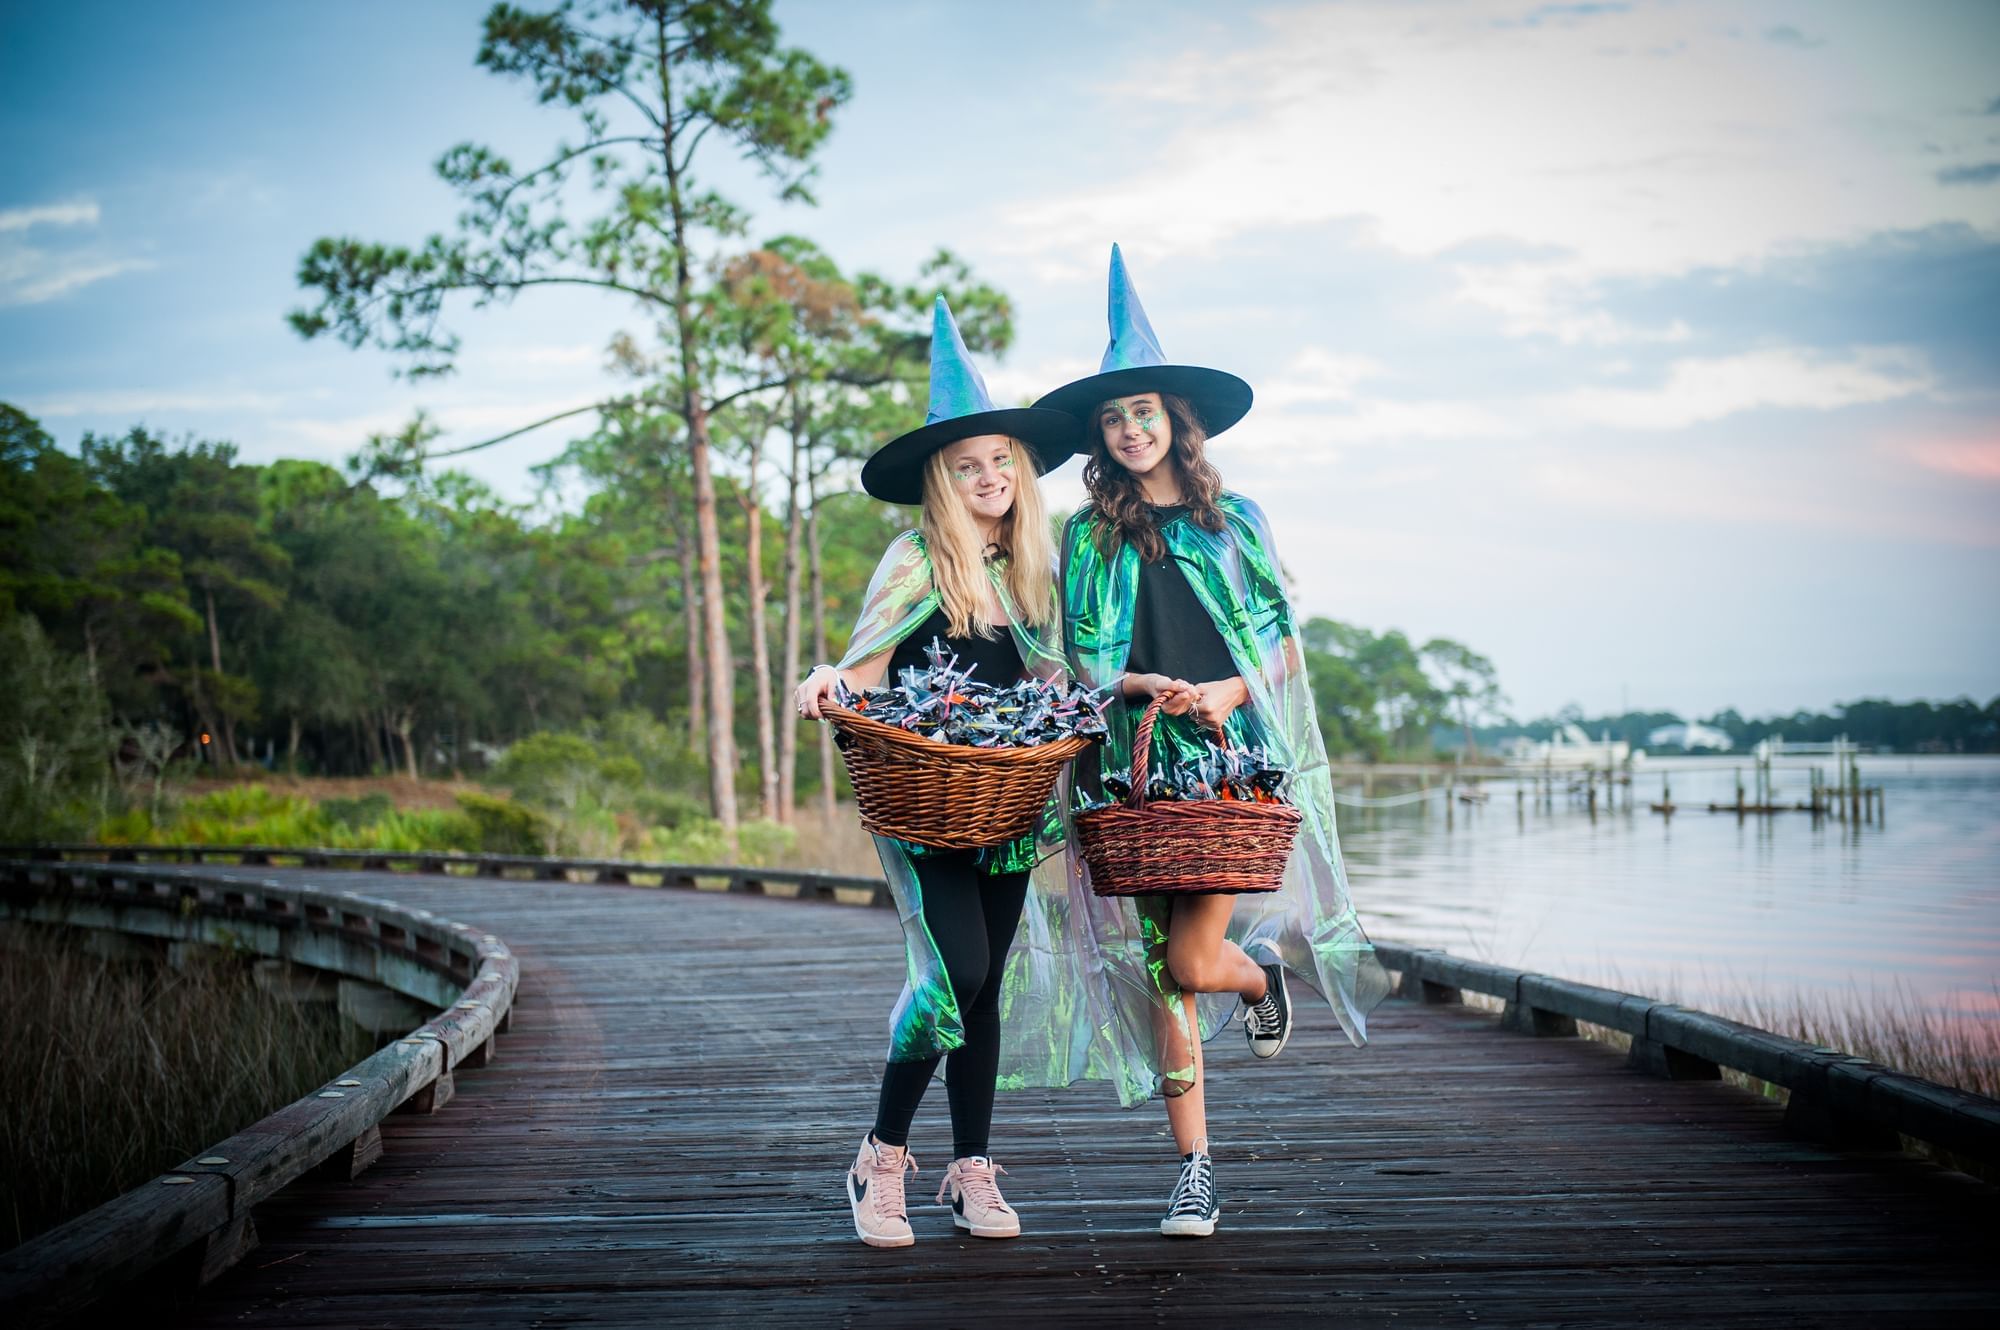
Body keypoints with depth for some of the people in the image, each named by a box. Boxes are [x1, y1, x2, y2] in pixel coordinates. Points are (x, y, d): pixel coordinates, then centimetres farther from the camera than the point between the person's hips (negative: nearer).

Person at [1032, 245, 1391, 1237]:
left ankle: (1263, 967, 25)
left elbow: (1284, 644, 9)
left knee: (1193, 957, -13)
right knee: (1161, 970, -2)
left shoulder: (1234, 521, 9)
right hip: (1140, 766, 1)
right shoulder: (1090, 537, 9)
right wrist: (1145, 687, -13)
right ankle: (1195, 1174, 7)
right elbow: (1083, 661, 7)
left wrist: (1231, 689, -10)